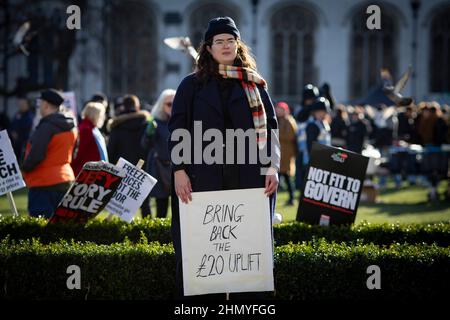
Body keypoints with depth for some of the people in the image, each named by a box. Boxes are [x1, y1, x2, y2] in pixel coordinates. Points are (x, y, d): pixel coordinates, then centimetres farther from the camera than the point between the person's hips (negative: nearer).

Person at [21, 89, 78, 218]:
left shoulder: (47, 126, -17)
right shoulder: (71, 127, 11)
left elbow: (36, 155, -22)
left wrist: (24, 167, -4)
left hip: (44, 183, -9)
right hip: (66, 179, 9)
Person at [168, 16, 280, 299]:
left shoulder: (254, 85, 14)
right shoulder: (192, 85, 10)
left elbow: (270, 126, 10)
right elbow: (177, 129, 5)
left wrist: (272, 167, -2)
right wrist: (179, 171, -7)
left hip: (248, 176, 1)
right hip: (203, 177, -1)